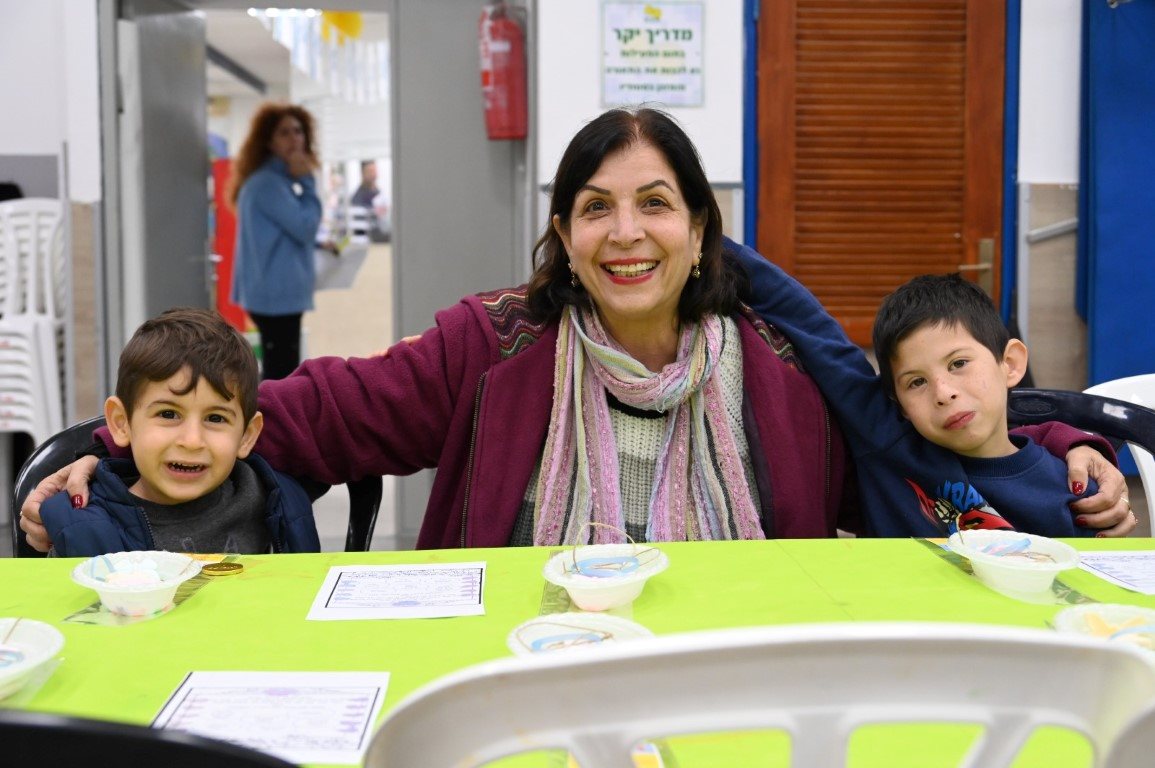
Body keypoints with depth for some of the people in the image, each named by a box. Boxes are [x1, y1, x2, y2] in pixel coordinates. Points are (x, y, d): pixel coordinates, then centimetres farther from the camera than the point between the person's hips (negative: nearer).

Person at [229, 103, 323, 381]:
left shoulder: (278, 180, 15)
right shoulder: (267, 183, -16)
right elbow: (305, 227, -17)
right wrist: (306, 182, -11)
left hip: (279, 292, 11)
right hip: (276, 293, -11)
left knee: (281, 374, 16)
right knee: (281, 374, -8)